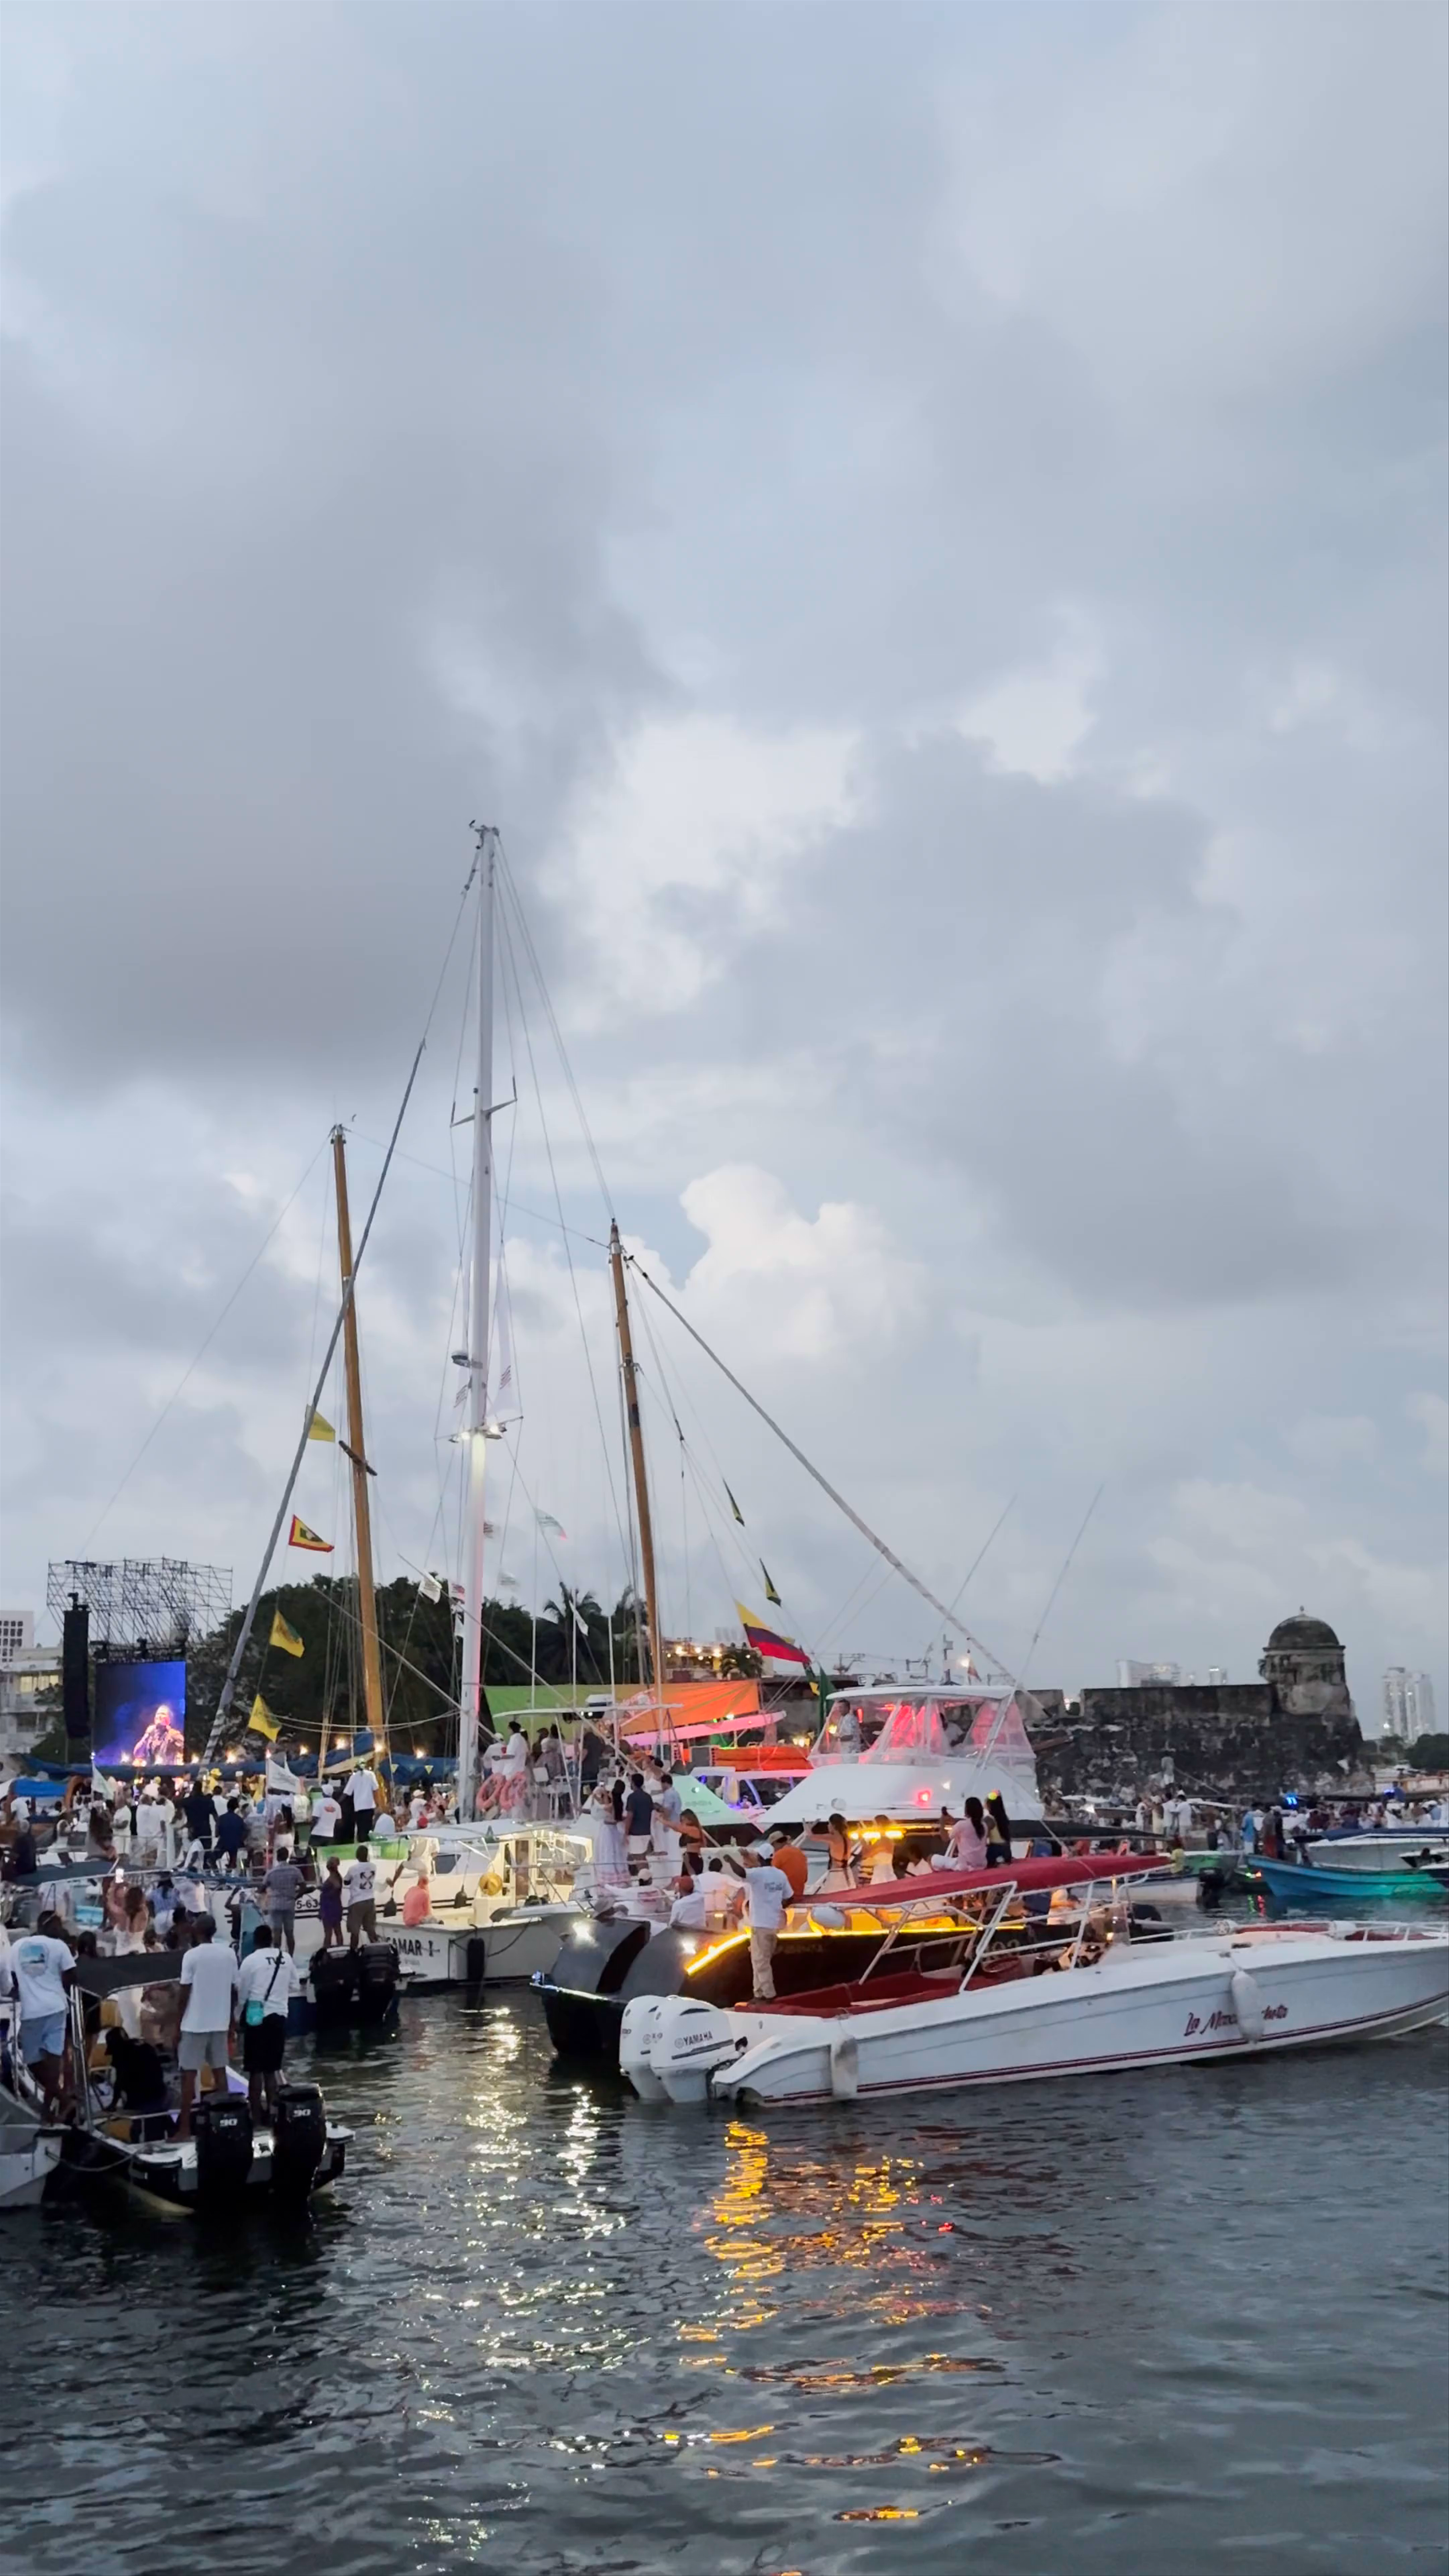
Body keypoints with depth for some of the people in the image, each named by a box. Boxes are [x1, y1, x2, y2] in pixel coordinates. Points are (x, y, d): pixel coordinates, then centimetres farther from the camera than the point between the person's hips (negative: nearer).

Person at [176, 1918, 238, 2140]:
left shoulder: (192, 1956, -10)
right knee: (220, 2071, 11)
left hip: (194, 2024, -4)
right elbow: (233, 1991, 6)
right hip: (220, 2023, 4)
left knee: (189, 2074, 1)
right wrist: (231, 2023, 15)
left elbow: (185, 1993, -10)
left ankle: (185, 2128, 1)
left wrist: (177, 2025, -2)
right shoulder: (229, 1954, 2)